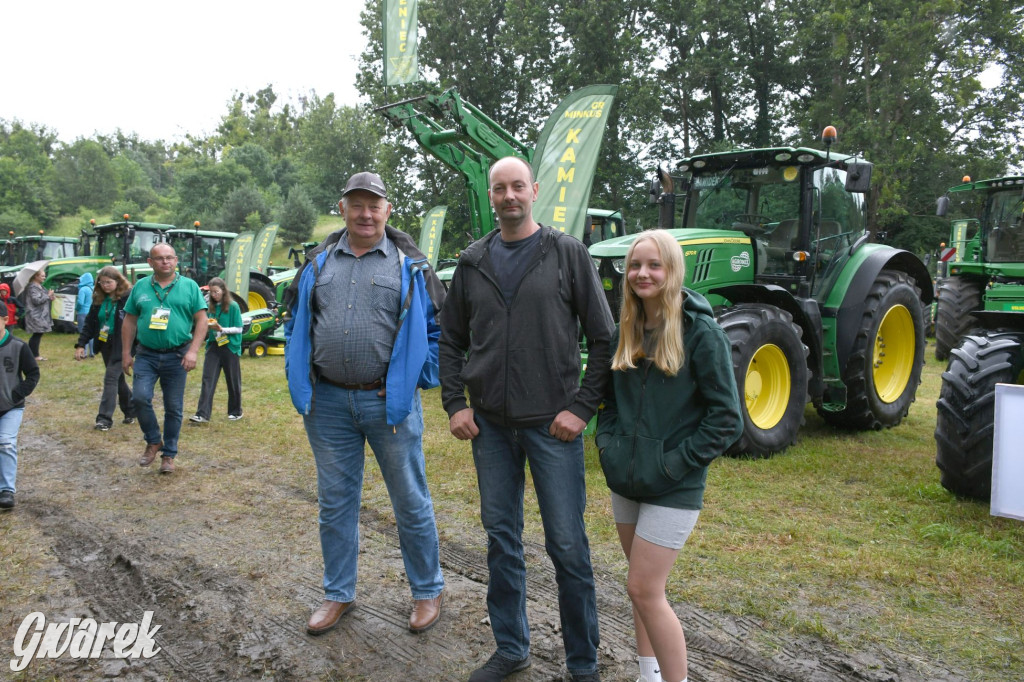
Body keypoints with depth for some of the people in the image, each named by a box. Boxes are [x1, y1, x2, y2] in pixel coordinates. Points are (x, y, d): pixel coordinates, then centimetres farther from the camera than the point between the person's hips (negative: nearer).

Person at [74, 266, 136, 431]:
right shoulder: (98, 300, 7)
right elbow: (89, 323, 10)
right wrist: (80, 344, 4)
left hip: (121, 345, -7)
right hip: (105, 344, 7)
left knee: (111, 378, -9)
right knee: (118, 379, 15)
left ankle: (105, 418, -5)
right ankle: (131, 411, 29)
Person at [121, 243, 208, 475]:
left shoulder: (189, 286, 1)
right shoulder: (140, 287, 7)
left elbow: (201, 321, -3)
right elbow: (129, 321, 11)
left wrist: (193, 351, -12)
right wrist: (126, 353, 7)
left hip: (176, 355, -1)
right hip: (146, 354, 1)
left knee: (174, 408, 5)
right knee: (140, 397, -14)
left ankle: (169, 454, 19)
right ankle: (153, 441, 10)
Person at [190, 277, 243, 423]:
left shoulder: (233, 306, -6)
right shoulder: (211, 307, 9)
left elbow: (239, 329, -8)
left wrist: (222, 329, -20)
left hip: (230, 347, -4)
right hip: (213, 346, 4)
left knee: (233, 381, 7)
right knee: (208, 380, -5)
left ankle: (236, 412, 22)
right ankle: (202, 414, -8)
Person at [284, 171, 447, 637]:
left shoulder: (411, 266, 0)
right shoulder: (318, 264, 10)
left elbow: (438, 327, 1)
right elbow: (296, 322, 17)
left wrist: (419, 378, -6)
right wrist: (300, 378, 8)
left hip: (390, 402, -3)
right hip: (328, 403, 4)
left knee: (411, 502, 8)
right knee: (335, 502, 14)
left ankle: (428, 590, 26)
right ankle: (338, 594, 31)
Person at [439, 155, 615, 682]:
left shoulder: (568, 254, -2)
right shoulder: (473, 262, 8)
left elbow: (604, 339, -2)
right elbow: (451, 339, 14)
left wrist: (582, 408, -9)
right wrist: (455, 404, 3)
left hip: (552, 425, -3)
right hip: (490, 425, 4)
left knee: (567, 545, 2)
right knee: (501, 539, 13)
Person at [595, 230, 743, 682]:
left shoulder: (700, 332, -13)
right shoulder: (626, 330, 5)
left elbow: (726, 418, -13)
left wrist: (674, 463, -16)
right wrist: (607, 443, 1)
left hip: (673, 489, -6)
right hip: (626, 479, 6)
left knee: (645, 590, -5)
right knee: (643, 585, 18)